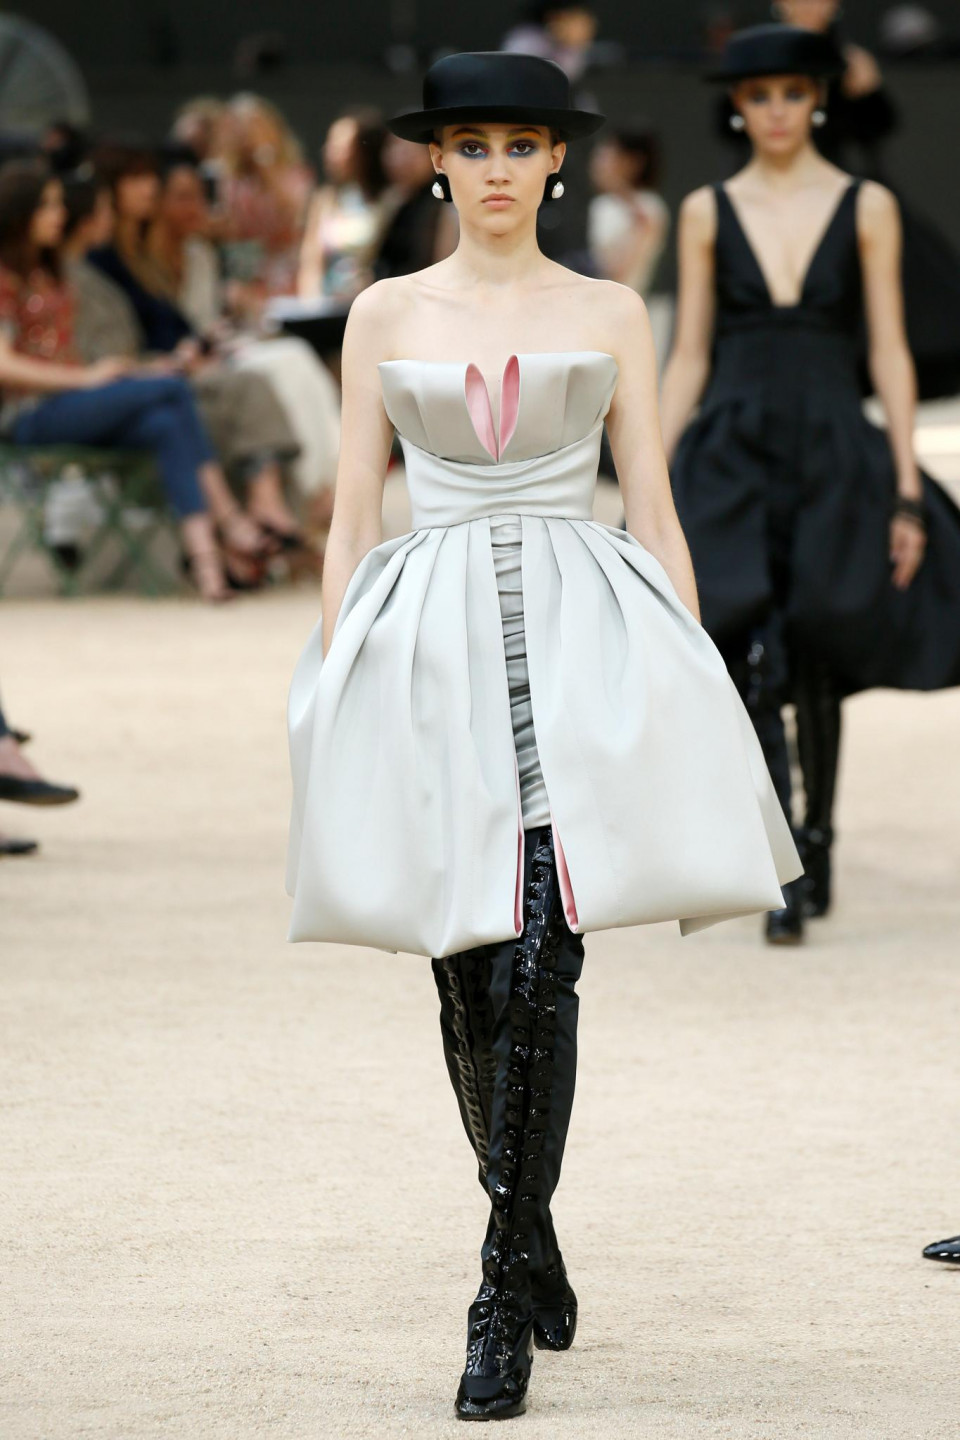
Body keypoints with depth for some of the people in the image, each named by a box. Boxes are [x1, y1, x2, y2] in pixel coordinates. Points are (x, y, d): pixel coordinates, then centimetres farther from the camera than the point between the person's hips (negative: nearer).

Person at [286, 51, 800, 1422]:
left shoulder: (609, 313, 10)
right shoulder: (386, 314, 11)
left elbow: (653, 507, 9)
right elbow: (352, 515, 10)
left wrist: (691, 679, 1)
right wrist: (333, 680, 2)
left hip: (583, 637, -2)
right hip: (432, 640, 2)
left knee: (537, 966, -15)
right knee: (470, 981, 6)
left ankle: (506, 1300, -14)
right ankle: (534, 1250, 27)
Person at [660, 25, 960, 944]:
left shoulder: (867, 208, 5)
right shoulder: (708, 213, 8)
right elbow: (688, 358, 9)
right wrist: (654, 492, 3)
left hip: (833, 455, 0)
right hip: (733, 452, 0)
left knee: (815, 664, 6)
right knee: (753, 658, -15)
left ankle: (815, 843, 26)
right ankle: (786, 872, -17)